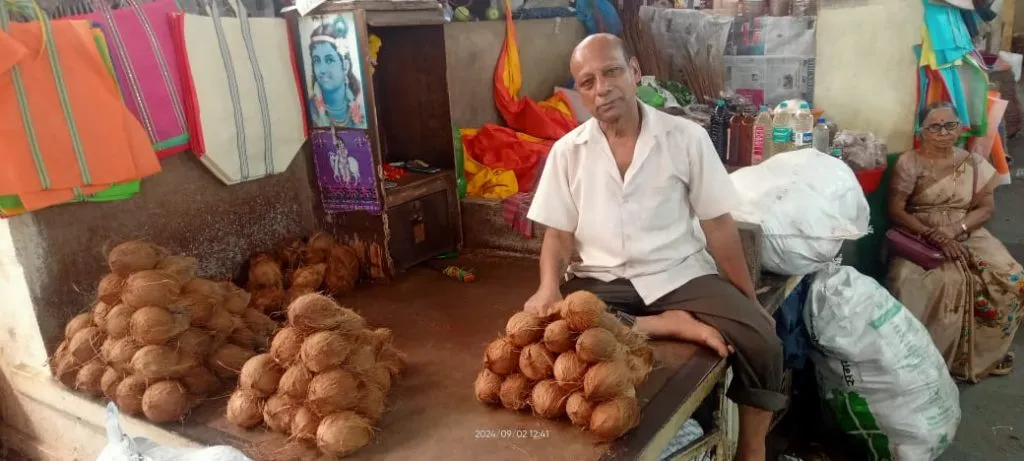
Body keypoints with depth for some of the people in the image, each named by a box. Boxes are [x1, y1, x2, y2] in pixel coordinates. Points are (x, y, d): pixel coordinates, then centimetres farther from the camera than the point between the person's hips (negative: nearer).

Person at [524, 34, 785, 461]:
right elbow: (559, 233, 4)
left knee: (762, 343, -20)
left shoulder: (686, 137, -3)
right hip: (604, 280, 1)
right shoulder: (567, 152, 0)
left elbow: (717, 224, 1)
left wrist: (750, 300, 4)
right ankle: (665, 325, -18)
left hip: (681, 273, 0)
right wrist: (549, 287, -16)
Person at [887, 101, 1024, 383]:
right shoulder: (909, 163, -3)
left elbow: (986, 208, 4)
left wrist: (955, 229, -16)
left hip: (967, 236, 4)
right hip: (920, 239, -4)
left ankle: (985, 352, 3)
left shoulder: (973, 164, 8)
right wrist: (933, 236, -19)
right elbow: (895, 211, -8)